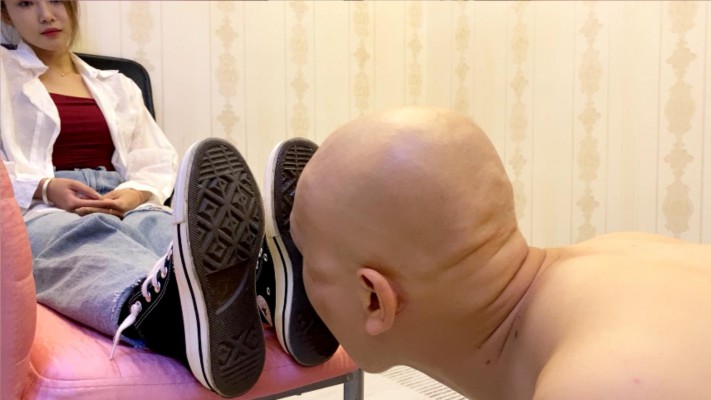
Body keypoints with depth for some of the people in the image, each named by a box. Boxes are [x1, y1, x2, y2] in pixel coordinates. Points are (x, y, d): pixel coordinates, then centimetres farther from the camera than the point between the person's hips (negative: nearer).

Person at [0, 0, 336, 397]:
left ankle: (273, 280, -71)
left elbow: (162, 161, 17)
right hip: (34, 212, -2)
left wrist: (137, 192, -6)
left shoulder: (117, 84, 28)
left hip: (124, 207, 3)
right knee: (84, 236, -40)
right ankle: (174, 311, -77)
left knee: (157, 227, -36)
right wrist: (44, 188, -16)